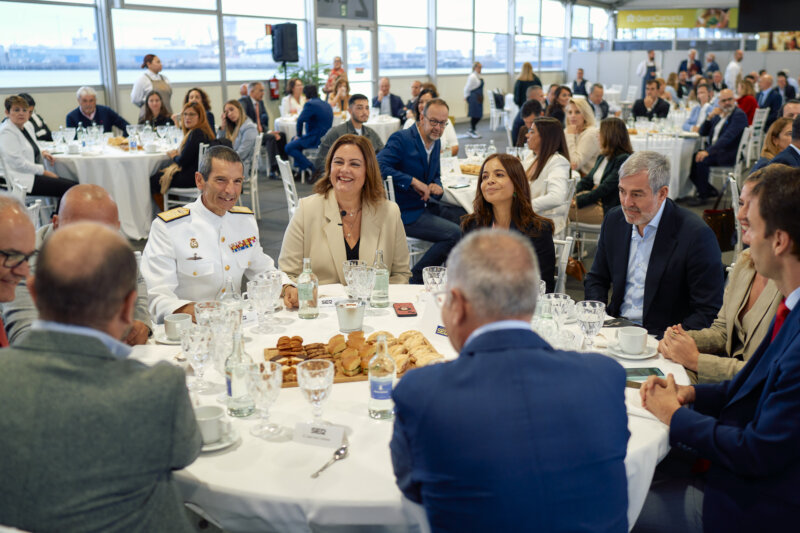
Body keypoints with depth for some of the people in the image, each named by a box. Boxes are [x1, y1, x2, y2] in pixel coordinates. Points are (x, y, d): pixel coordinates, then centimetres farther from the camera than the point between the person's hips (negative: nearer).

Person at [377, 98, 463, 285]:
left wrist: (437, 186, -2)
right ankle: (414, 279, -10)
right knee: (453, 233, -22)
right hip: (404, 213, -9)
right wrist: (414, 182, -27)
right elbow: (378, 167, -27)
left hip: (425, 206, 9)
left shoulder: (436, 143, 12)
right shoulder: (401, 139, -14)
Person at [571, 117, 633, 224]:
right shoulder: (602, 157, 17)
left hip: (607, 209, -9)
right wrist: (574, 195, -6)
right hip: (594, 200, 9)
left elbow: (606, 188, -20)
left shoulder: (623, 159, -13)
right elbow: (587, 180, 15)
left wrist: (579, 200, -20)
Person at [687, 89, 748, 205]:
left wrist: (708, 151, -33)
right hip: (715, 151, 8)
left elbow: (727, 137, -24)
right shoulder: (718, 115, 16)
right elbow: (702, 133, 15)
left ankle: (703, 196, -13)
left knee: (701, 160, -28)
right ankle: (710, 190, 5)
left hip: (729, 155, -8)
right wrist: (710, 117, -3)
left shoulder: (739, 115, -10)